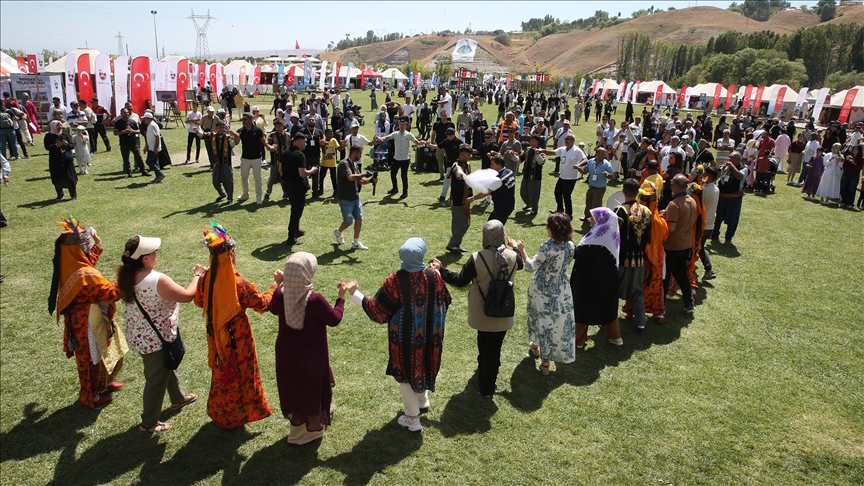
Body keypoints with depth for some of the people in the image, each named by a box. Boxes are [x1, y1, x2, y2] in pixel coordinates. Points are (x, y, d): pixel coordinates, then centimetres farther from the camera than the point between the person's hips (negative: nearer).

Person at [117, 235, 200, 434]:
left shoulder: (127, 277, -6)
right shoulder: (157, 280, -30)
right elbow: (187, 295, -21)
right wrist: (197, 276, -6)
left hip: (140, 336, 9)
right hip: (156, 339, -9)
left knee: (166, 367, 29)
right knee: (156, 379, 10)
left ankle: (178, 399, 51)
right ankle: (148, 423, 25)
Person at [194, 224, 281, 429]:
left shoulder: (205, 279, -14)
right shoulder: (240, 284, -30)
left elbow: (199, 302, 6)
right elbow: (262, 304, -17)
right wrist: (276, 283, -5)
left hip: (216, 337, 5)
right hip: (238, 339, -5)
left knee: (220, 373, 25)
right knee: (240, 375, 17)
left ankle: (219, 412, 43)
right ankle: (236, 417, 34)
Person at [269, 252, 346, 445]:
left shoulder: (280, 294, -16)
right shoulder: (315, 300, -30)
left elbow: (273, 309, 8)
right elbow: (334, 320, -15)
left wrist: (280, 284, 16)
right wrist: (341, 297, -3)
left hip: (287, 353, 5)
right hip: (311, 355, -5)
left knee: (293, 388, 24)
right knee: (312, 389, 16)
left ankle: (297, 425, 44)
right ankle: (311, 428, 34)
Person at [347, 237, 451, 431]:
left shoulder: (395, 280, -24)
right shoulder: (433, 276, -15)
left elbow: (376, 309, -18)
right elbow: (444, 301, 3)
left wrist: (354, 294, -8)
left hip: (405, 336, -3)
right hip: (429, 335, 4)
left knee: (406, 372, 14)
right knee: (423, 366, 28)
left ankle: (413, 419, 23)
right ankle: (423, 401, 50)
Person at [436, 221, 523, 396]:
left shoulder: (477, 258, -23)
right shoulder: (513, 256, -13)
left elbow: (460, 280, -17)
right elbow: (520, 265, 13)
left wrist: (440, 270, -8)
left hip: (482, 312, 0)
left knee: (483, 344, 26)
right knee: (494, 349, 12)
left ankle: (482, 373, 50)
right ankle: (487, 388, 23)